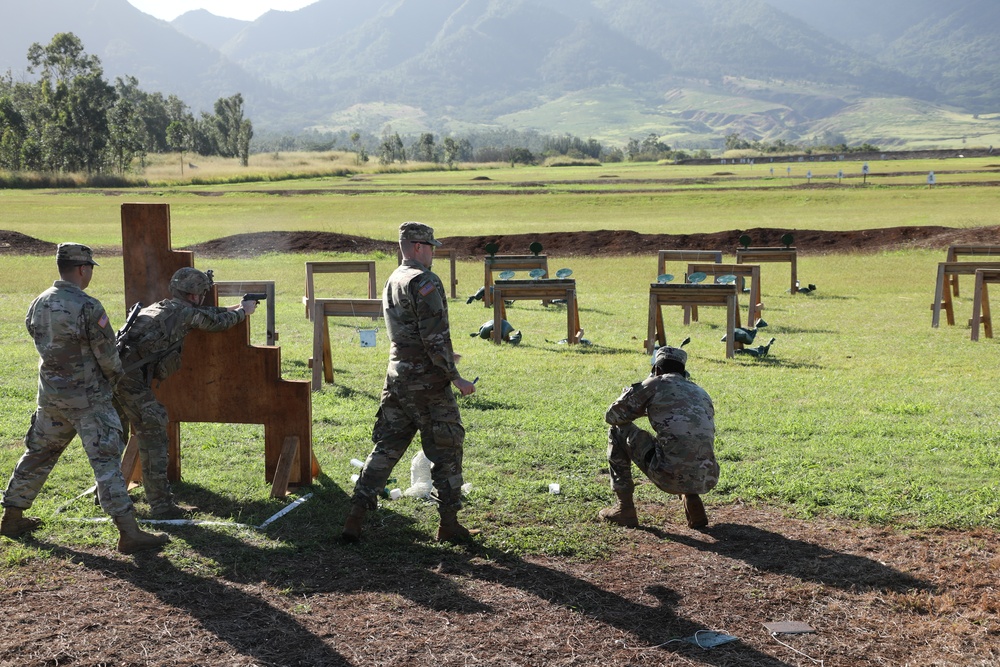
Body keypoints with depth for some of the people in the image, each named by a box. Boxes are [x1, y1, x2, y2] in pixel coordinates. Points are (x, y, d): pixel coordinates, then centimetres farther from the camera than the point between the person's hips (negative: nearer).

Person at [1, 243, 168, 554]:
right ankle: (129, 533, -8)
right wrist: (116, 376, 7)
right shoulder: (88, 307, -19)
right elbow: (107, 355, -13)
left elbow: (43, 342, 14)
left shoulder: (39, 304, 3)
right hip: (87, 399, -7)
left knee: (38, 455, 20)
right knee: (107, 461, -7)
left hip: (50, 396, 7)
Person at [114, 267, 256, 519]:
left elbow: (204, 313, 38)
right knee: (153, 433, -5)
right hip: (131, 377, -9)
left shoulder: (160, 307, 24)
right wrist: (243, 311, 31)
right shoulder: (185, 311, -1)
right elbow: (217, 322, 14)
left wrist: (233, 308, 44)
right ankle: (161, 504, -5)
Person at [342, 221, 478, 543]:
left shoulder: (391, 282, 13)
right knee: (446, 451, 4)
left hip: (396, 378, 8)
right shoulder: (425, 282, -15)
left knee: (385, 447, 11)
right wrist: (455, 377, -13)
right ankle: (449, 524, 10)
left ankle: (355, 517, 8)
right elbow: (435, 338, -20)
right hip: (427, 383, -8)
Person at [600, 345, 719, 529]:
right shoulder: (701, 393, 22)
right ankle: (692, 501, 15)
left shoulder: (657, 383, 6)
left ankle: (625, 508, 16)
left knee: (618, 431, 16)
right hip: (706, 481, 6)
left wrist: (642, 409, 32)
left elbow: (613, 415, 13)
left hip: (670, 477, -6)